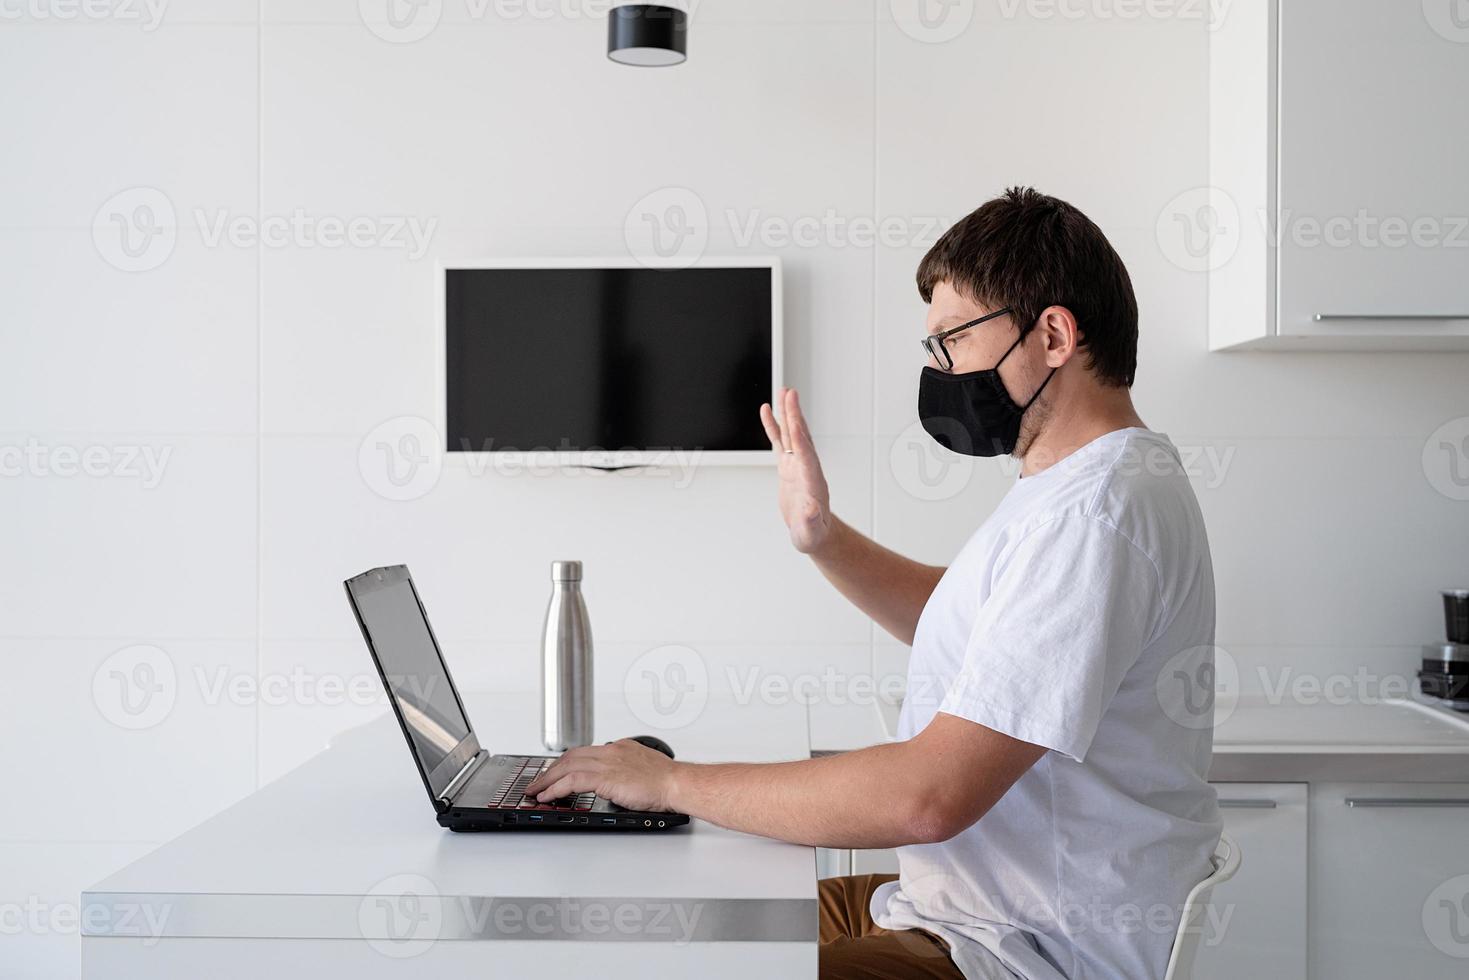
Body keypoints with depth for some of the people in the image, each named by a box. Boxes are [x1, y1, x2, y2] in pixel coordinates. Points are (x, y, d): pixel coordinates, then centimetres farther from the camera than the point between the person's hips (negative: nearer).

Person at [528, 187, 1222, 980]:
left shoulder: (1097, 513, -25)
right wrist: (821, 537, 8)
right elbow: (962, 623, 25)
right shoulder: (1080, 487, 10)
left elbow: (930, 795, -30)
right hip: (970, 905, 10)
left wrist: (673, 782, -21)